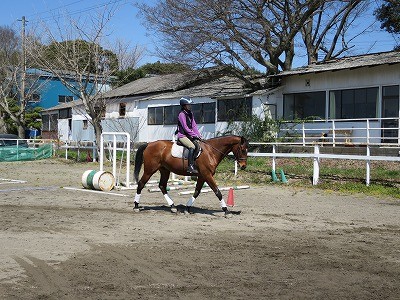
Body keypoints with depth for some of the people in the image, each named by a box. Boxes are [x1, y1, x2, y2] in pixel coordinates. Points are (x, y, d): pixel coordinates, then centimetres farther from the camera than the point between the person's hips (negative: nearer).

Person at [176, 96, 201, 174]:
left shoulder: (190, 113, 14)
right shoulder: (181, 114, -12)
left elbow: (194, 125, 13)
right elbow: (185, 128, -17)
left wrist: (198, 135, 0)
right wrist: (195, 135, -16)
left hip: (189, 135, 9)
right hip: (182, 135, -9)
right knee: (192, 147, -28)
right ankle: (190, 166, -32)